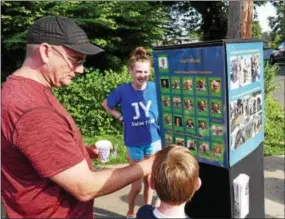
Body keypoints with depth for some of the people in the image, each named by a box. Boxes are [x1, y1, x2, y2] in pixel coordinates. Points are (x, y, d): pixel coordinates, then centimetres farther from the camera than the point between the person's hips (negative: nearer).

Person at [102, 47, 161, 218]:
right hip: (134, 144, -1)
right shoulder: (122, 91, -13)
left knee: (150, 180, 17)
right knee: (137, 185, 9)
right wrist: (121, 117, -5)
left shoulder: (155, 88, -11)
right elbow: (106, 105, 5)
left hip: (154, 140, 2)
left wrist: (160, 119, -4)